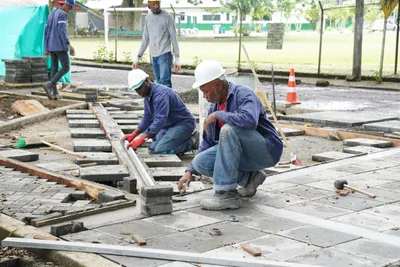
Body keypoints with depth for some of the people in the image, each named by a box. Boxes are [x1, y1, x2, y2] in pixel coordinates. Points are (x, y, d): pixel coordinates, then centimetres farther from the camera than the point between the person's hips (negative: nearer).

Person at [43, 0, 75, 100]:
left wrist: (46, 48, 17)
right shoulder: (63, 14, -11)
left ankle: (54, 93, 7)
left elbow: (46, 32, 15)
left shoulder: (51, 15, 16)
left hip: (51, 45, 8)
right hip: (60, 46, -8)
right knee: (66, 68, -2)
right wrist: (68, 45, -24)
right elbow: (61, 30, -23)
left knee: (54, 68, 11)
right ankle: (49, 85, -14)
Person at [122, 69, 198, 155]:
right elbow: (147, 118, 16)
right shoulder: (148, 96, 6)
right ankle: (187, 138, 10)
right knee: (153, 148, 3)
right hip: (169, 125, 10)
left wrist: (142, 139, -39)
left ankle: (192, 142, -7)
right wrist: (133, 135, 6)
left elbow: (160, 120, -34)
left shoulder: (161, 94, -25)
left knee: (160, 150, -23)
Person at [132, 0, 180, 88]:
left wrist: (177, 58, -8)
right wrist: (138, 57, 13)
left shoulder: (167, 16, -3)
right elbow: (145, 39, 17)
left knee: (165, 82, -14)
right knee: (158, 82, 4)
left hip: (165, 54, -5)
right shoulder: (148, 18, 13)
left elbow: (173, 37, -4)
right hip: (153, 55, 5)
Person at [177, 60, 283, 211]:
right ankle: (249, 177, 7)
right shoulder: (215, 106, 6)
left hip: (266, 150, -8)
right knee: (200, 162, -9)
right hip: (245, 154, 8)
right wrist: (190, 171, 9)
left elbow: (249, 120, -40)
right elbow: (207, 143, 15)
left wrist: (217, 115, -27)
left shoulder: (243, 94, -17)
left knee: (228, 129, -32)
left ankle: (227, 194, -28)